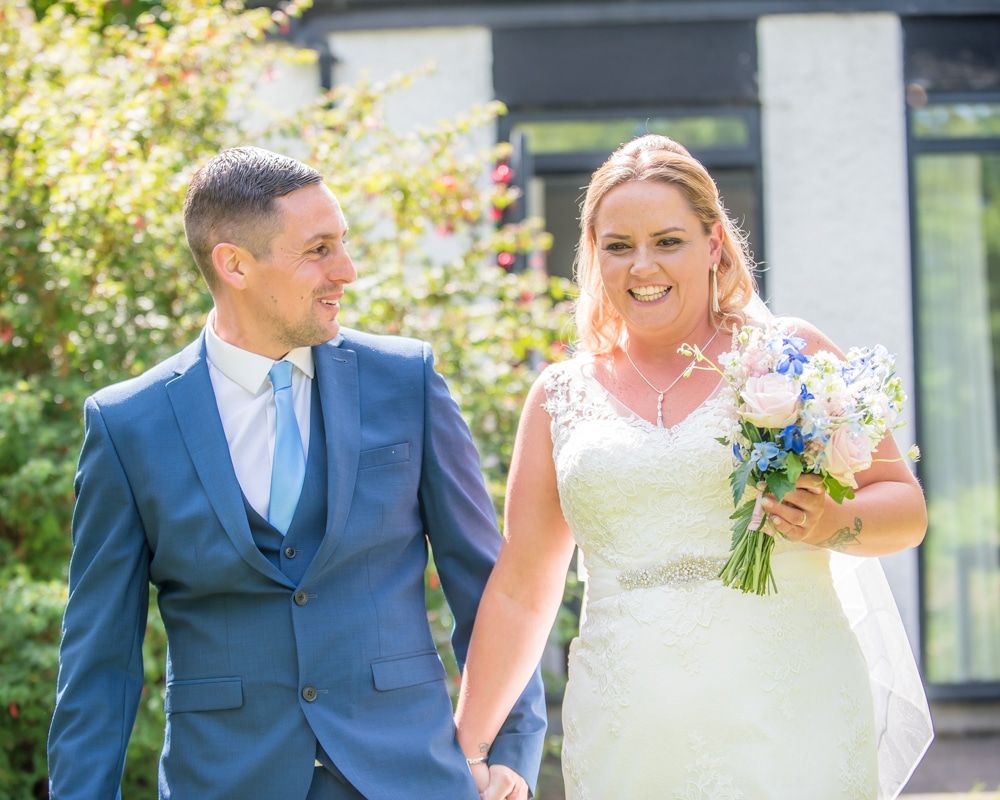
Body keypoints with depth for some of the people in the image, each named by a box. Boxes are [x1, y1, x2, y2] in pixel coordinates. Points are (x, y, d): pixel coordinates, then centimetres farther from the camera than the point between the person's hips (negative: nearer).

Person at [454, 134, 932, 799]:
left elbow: (906, 506, 6)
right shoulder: (560, 397, 10)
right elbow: (521, 591, 13)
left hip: (788, 725, -2)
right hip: (624, 740, 2)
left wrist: (834, 525, -15)